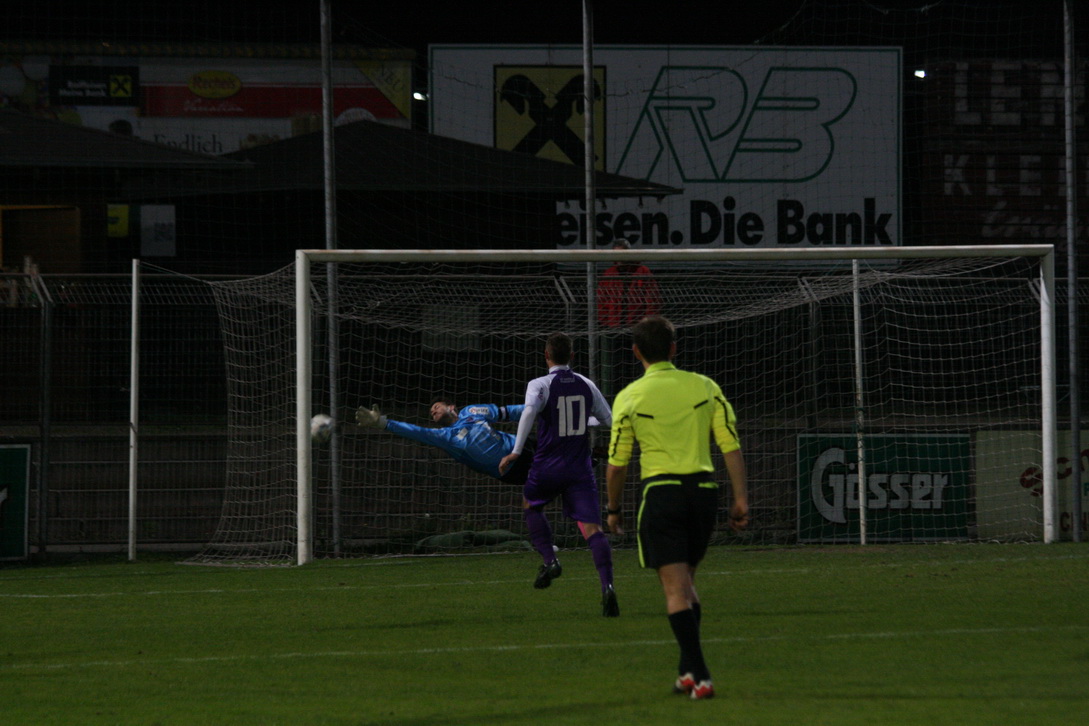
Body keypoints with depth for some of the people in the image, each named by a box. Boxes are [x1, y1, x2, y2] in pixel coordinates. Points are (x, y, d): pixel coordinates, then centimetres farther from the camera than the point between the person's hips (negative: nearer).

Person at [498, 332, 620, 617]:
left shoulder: (540, 385, -5)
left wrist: (517, 452, -25)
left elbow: (529, 411, -25)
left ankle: (549, 559, 10)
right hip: (581, 469, 2)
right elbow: (609, 419, 19)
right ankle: (607, 585, -25)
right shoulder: (587, 385, 7)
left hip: (548, 467, -2)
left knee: (530, 505, 28)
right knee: (591, 527, -6)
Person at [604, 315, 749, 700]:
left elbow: (617, 462, 1)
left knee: (676, 588, -4)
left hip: (662, 492, -3)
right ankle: (688, 669, 20)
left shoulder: (629, 397, -2)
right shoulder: (704, 387, 4)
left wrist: (613, 509, 14)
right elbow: (732, 446, 1)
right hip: (703, 490, 4)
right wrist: (741, 499, 4)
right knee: (686, 583, 20)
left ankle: (700, 675, -14)